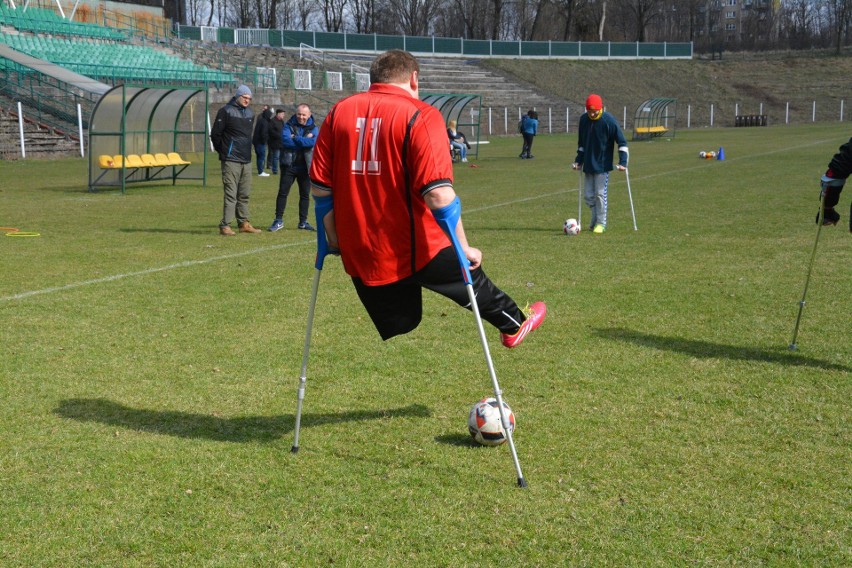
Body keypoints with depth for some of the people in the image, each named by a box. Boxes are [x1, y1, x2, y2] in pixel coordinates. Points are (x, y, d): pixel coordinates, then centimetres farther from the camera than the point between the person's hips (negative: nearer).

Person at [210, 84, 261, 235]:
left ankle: (243, 223, 19)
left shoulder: (250, 113, 15)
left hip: (246, 160, 7)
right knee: (231, 194, -9)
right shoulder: (226, 111, -6)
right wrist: (222, 151, 2)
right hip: (231, 160, -7)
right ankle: (225, 226, -7)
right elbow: (215, 134, -4)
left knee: (244, 194, 11)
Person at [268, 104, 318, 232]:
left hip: (305, 167, 1)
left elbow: (312, 142, -18)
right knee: (282, 192, 0)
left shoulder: (313, 128, 3)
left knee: (305, 195, 8)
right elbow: (285, 140, -18)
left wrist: (295, 138, -16)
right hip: (289, 165, -1)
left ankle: (303, 222, 18)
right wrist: (304, 141, -16)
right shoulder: (289, 125, 1)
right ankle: (278, 220, 8)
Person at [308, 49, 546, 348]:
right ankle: (514, 325, 46)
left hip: (359, 254, 4)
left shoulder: (339, 112, 3)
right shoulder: (420, 116, -11)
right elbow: (438, 194, -20)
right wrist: (463, 248, -11)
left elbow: (319, 186, 3)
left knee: (396, 334, 16)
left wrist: (333, 237, 14)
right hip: (415, 249, -4)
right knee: (471, 278, 24)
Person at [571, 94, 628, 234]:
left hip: (603, 165, -5)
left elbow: (622, 142, -10)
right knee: (588, 195, 7)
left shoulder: (609, 121, -14)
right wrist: (578, 160, 11)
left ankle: (601, 223, 6)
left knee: (600, 194, -5)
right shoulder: (583, 119, 1)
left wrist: (623, 162, -16)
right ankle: (595, 220, 24)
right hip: (588, 165, 5)